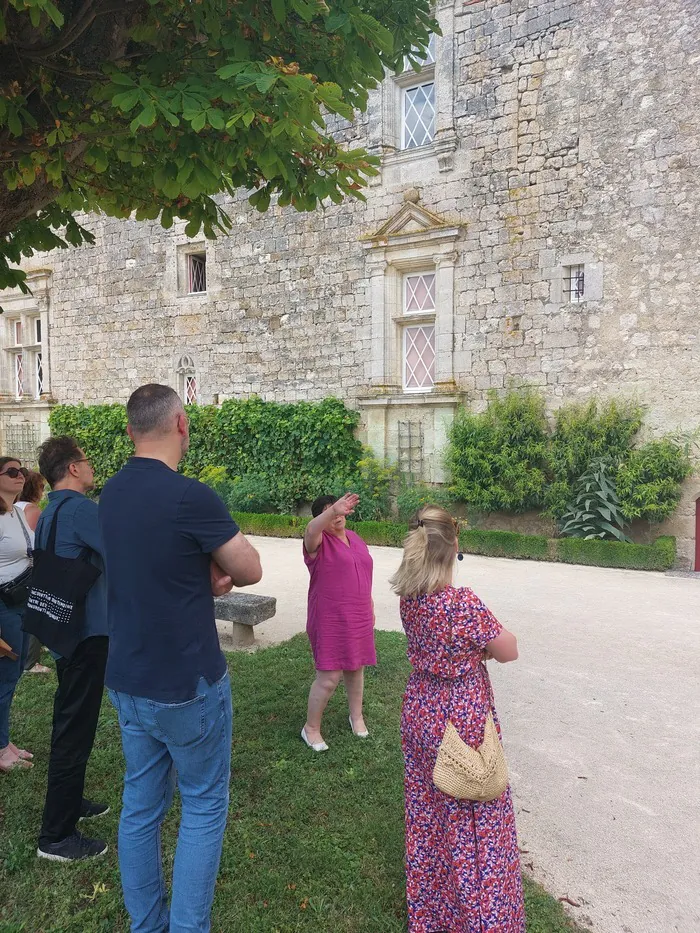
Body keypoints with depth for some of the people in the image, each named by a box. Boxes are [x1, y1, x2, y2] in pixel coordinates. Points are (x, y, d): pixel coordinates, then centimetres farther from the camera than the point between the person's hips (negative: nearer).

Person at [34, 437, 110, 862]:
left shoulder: (50, 512, 11)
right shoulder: (81, 508, -20)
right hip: (87, 632, -10)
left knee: (69, 720, 21)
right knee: (75, 730, -1)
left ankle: (69, 801, 37)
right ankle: (57, 836, 9)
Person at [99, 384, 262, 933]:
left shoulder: (112, 494, 1)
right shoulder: (191, 497, -23)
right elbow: (250, 571, -12)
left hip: (127, 682, 7)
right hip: (188, 685, -7)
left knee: (141, 805, 19)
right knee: (203, 806, 12)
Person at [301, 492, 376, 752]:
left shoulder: (354, 538, 10)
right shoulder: (319, 542, -11)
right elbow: (310, 530, -37)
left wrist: (370, 608, 18)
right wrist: (333, 510, -53)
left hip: (358, 619, 6)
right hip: (330, 621, -6)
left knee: (355, 669, 17)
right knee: (329, 678, -4)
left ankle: (356, 716, 38)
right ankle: (311, 728, 14)